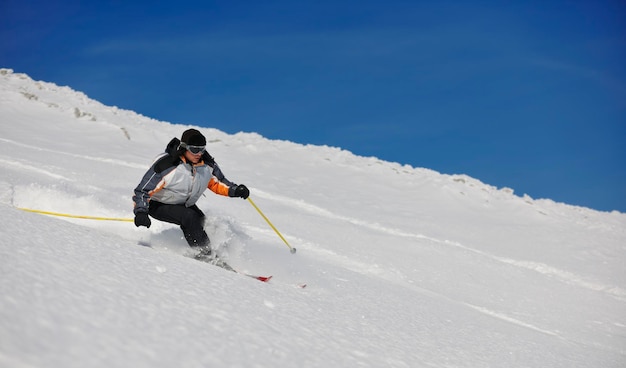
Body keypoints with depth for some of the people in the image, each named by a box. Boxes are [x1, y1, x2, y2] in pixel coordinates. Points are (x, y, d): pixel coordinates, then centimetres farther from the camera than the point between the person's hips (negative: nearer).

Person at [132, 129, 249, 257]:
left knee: (204, 225, -14)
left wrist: (235, 190, -14)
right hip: (159, 205, -6)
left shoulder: (207, 165, -13)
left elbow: (217, 182, 5)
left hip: (185, 205, 7)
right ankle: (205, 253, -18)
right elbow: (143, 190, -26)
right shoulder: (166, 165, -31)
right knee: (189, 218, -29)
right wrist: (140, 212, -39)